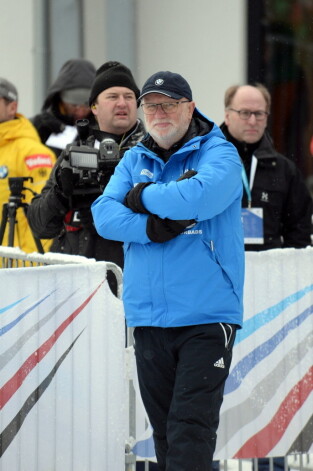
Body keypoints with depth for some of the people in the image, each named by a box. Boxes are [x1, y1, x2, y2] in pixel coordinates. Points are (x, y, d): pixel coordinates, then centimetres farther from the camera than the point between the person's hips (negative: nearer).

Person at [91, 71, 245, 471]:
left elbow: (199, 196, -24)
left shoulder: (218, 153, -3)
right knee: (164, 428, 11)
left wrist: (143, 197, -8)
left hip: (206, 316, -5)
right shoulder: (134, 160, 13)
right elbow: (103, 215, 0)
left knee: (190, 429, -12)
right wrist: (152, 228, -17)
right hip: (148, 317, 5)